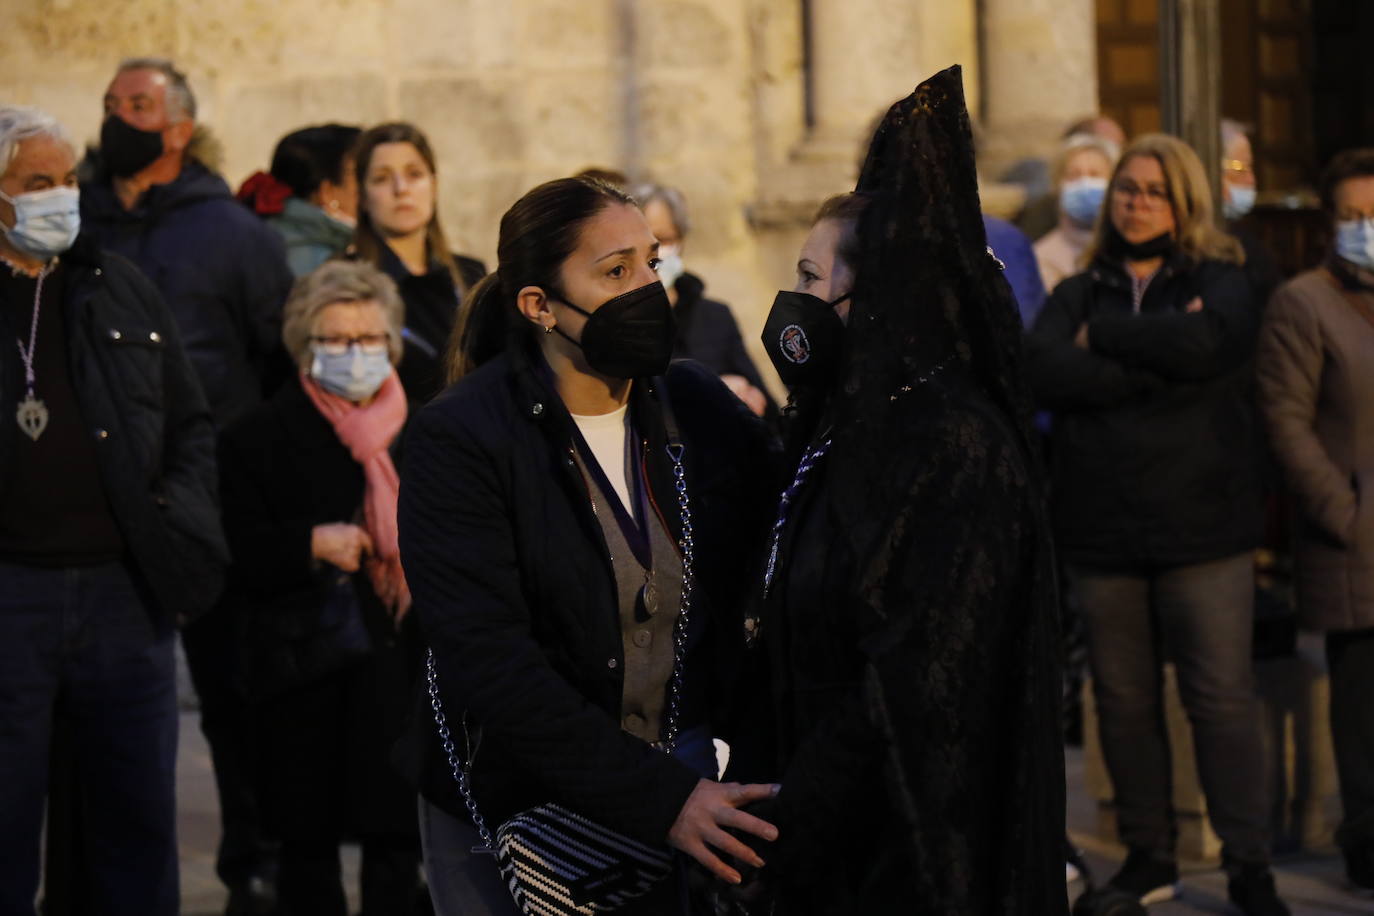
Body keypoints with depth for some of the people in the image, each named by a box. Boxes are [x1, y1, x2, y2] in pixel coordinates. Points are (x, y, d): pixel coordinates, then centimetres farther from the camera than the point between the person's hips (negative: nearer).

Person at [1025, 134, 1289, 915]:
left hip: (1201, 525, -3)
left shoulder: (1219, 280, 7)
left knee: (1224, 696, -5)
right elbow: (1045, 370, -7)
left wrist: (1103, 338, -5)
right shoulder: (1079, 293, 13)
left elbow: (1210, 340, -17)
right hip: (1102, 528, 3)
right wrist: (1159, 369, -13)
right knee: (1124, 698, 6)